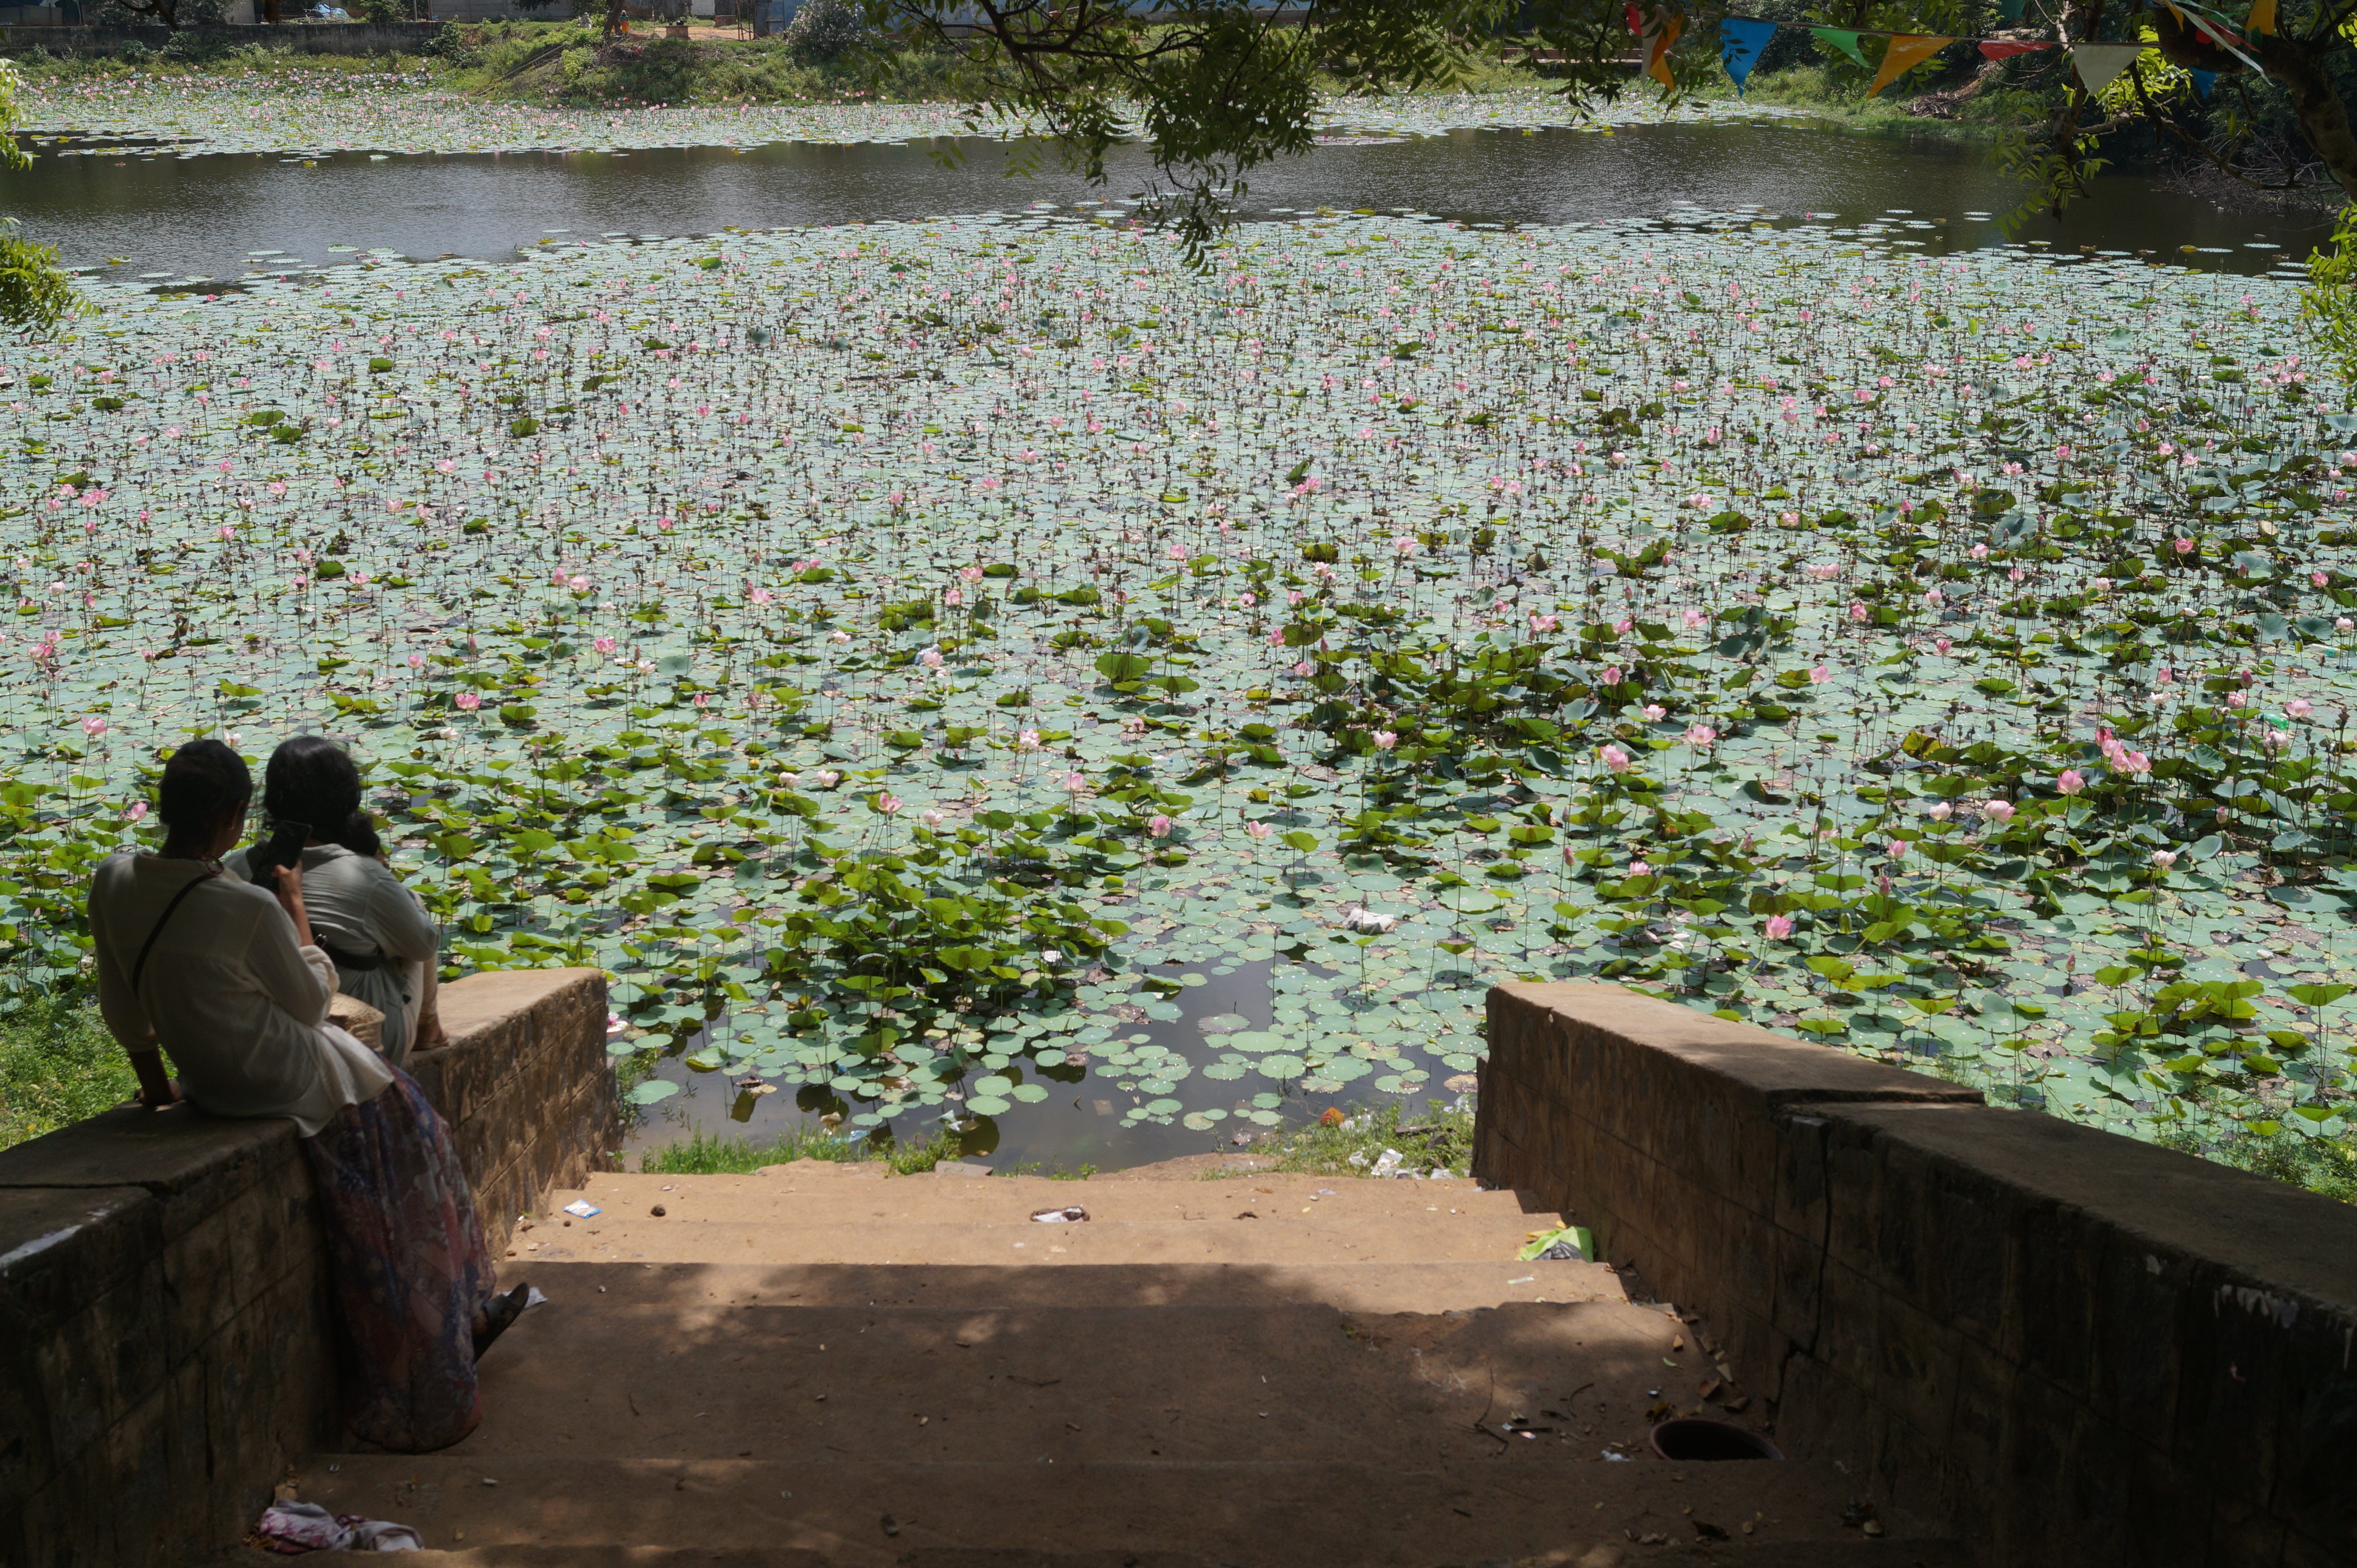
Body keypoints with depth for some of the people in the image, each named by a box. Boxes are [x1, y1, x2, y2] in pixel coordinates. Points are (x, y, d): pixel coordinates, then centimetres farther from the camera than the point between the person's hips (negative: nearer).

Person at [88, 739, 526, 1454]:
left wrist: (154, 1081, 17)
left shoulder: (113, 881, -9)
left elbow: (120, 1003, 4)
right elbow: (312, 1002, -11)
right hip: (278, 1079, -8)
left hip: (204, 1076, 8)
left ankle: (467, 1316, 35)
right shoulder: (248, 908, -29)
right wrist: (296, 909, 1)